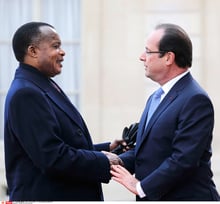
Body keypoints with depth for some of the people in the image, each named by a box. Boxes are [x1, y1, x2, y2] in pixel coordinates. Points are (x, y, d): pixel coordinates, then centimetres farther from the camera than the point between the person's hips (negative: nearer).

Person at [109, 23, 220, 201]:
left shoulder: (195, 100, -17)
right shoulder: (156, 98, 14)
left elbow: (184, 159, -23)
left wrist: (142, 187, -18)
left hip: (186, 197, -9)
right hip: (154, 198, 9)